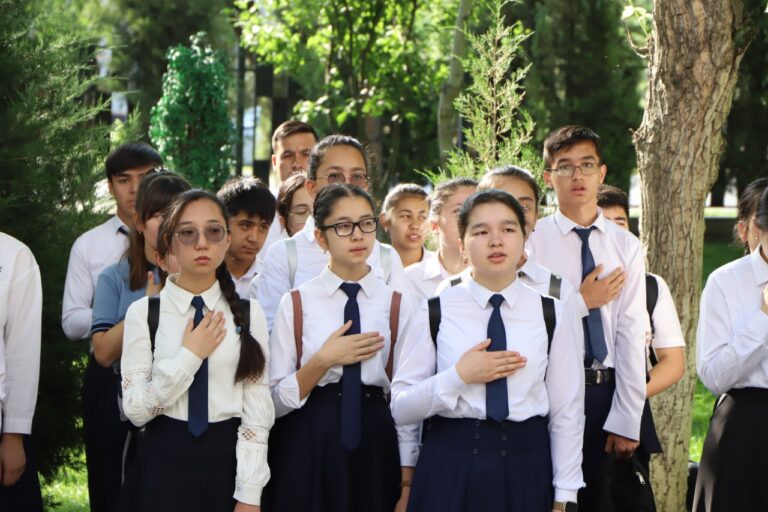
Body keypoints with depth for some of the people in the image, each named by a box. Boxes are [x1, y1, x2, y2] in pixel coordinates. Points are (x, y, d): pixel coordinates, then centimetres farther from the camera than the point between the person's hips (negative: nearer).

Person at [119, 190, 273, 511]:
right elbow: (135, 409, -7)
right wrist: (189, 356, -13)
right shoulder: (143, 312, -2)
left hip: (228, 461, 1)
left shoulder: (249, 314, 2)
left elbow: (257, 412, -2)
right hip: (164, 462, -1)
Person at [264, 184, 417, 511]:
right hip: (308, 447, -1)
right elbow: (275, 401, -3)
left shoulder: (396, 305, 3)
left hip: (375, 444, 1)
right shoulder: (296, 303, -1)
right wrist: (323, 361, -17)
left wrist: (407, 483, -3)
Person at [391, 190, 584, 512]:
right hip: (449, 469, -1)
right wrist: (459, 377, -14)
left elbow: (566, 412, 2)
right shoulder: (435, 312, -1)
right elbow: (401, 408, -1)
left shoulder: (552, 315, 2)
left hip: (526, 469, 1)